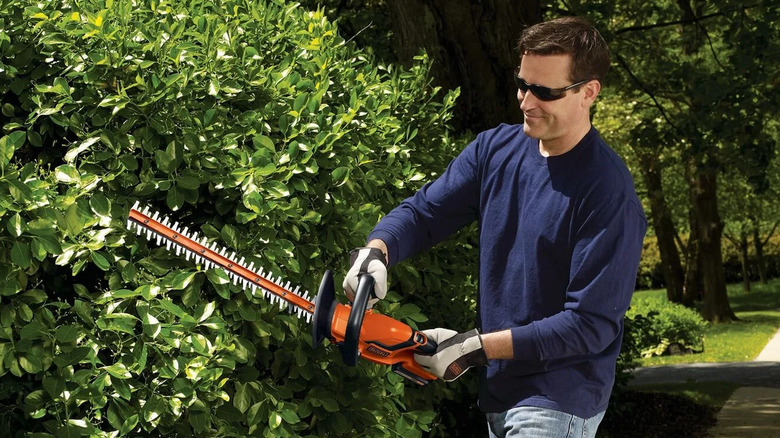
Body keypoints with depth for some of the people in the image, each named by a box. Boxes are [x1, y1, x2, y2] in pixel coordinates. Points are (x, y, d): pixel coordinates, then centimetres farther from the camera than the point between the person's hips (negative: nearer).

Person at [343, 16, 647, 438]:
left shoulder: (608, 193, -19)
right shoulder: (496, 147, 2)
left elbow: (591, 324, -20)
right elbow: (423, 211, 4)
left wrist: (478, 347, -21)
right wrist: (376, 250, -19)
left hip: (557, 403, -7)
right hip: (498, 389, 7)